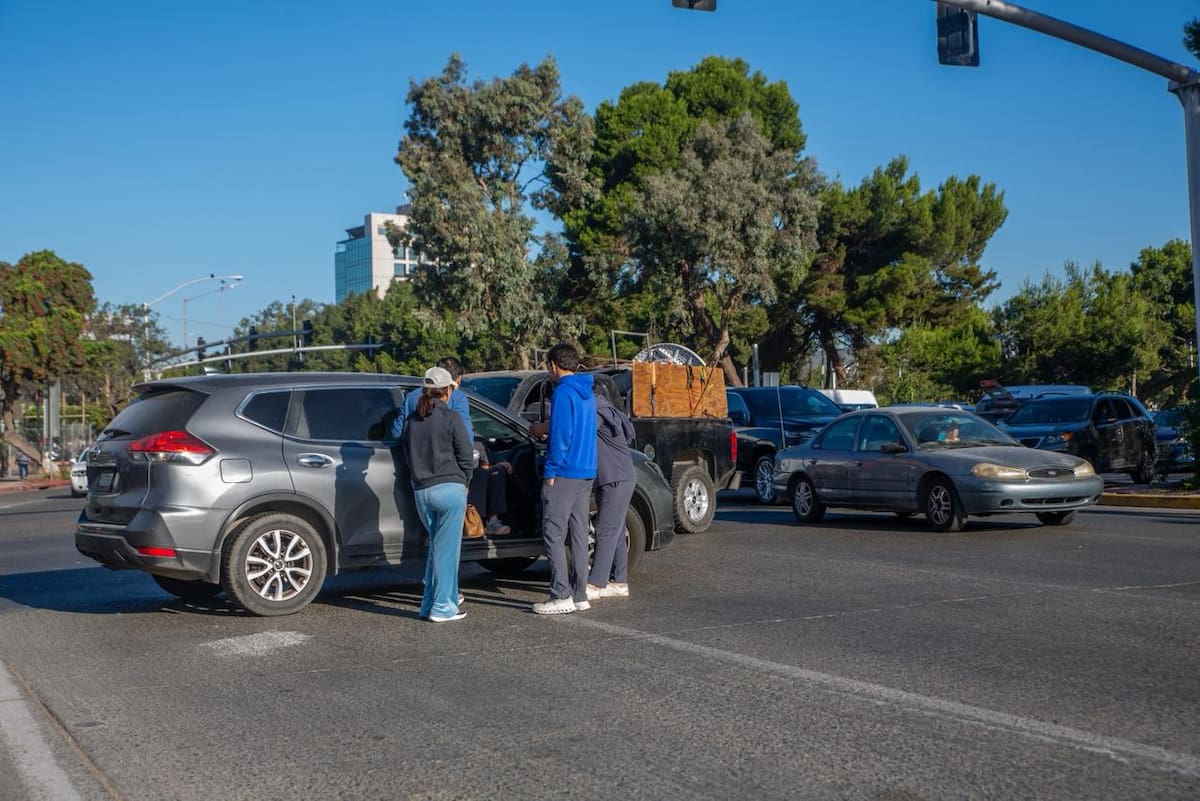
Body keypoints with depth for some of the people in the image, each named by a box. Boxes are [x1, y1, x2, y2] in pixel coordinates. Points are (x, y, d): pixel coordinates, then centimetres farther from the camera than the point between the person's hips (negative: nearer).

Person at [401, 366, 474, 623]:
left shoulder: (411, 420, 10)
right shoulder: (450, 418, -7)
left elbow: (408, 455, 14)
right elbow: (466, 457, -5)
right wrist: (461, 480, 12)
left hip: (421, 491, 6)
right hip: (449, 488, -6)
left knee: (437, 546, 19)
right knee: (447, 548, 0)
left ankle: (448, 595, 26)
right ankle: (441, 607, 2)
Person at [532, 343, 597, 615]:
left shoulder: (563, 392, -12)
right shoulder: (587, 393, 16)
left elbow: (561, 436, -18)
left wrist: (551, 471, -13)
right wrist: (547, 433, 34)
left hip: (565, 472, -9)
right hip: (586, 473, 9)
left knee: (553, 534, -5)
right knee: (578, 534, 11)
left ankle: (561, 596, -8)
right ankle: (579, 595, 14)